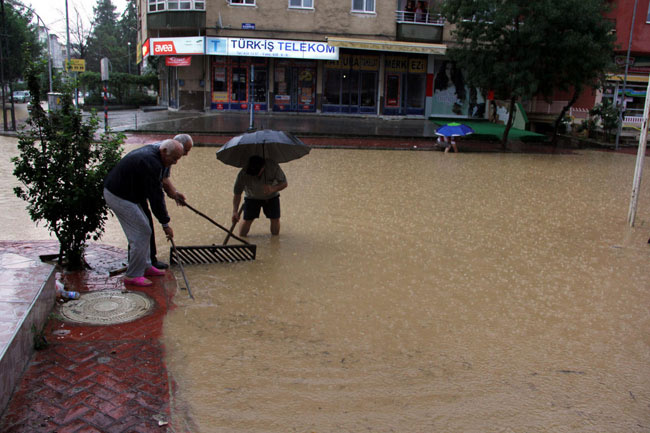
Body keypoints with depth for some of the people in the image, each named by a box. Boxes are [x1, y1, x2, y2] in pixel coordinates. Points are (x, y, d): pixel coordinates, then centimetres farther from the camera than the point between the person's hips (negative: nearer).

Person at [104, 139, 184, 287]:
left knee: (142, 230, 15)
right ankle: (133, 275, 0)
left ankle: (145, 267, 25)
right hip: (119, 197, -11)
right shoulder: (152, 163, -25)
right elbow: (155, 196, -24)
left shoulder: (150, 151, 7)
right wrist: (165, 223, -18)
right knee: (142, 232, -8)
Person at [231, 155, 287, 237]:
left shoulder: (273, 166, -33)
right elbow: (237, 194, -26)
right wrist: (235, 211, -40)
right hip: (252, 197, 0)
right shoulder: (243, 173, -33)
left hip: (271, 196, 1)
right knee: (247, 220, -9)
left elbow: (284, 183, -21)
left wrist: (273, 189, -43)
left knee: (275, 219, -6)